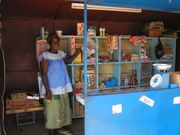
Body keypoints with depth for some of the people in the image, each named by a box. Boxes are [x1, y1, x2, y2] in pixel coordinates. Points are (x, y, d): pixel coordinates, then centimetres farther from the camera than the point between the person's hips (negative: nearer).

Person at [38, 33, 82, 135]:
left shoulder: (61, 53, 7)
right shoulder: (45, 56, -13)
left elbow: (67, 61, 26)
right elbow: (43, 74, -15)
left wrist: (77, 53, 11)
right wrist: (47, 90, -21)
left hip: (63, 88, 8)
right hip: (52, 89, -7)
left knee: (62, 109, 17)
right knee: (52, 111, 0)